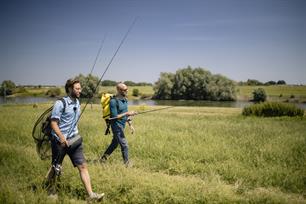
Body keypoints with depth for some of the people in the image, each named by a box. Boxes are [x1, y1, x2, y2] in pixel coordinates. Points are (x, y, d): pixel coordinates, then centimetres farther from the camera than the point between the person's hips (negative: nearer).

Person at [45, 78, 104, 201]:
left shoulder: (77, 102, 8)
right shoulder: (60, 103, -15)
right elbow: (53, 123, -19)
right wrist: (61, 137, -30)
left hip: (74, 140, 6)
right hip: (60, 141, -6)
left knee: (82, 166, -1)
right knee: (56, 168, 12)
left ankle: (91, 195, 0)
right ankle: (51, 190, 38)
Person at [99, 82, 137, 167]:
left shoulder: (125, 99, 7)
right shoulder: (114, 101, -19)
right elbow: (114, 117, -21)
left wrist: (130, 125, 15)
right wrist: (127, 113, -22)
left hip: (122, 125, 9)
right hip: (116, 126, -9)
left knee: (114, 144, 18)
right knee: (124, 145, -4)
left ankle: (102, 159, 31)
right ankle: (127, 164, 9)